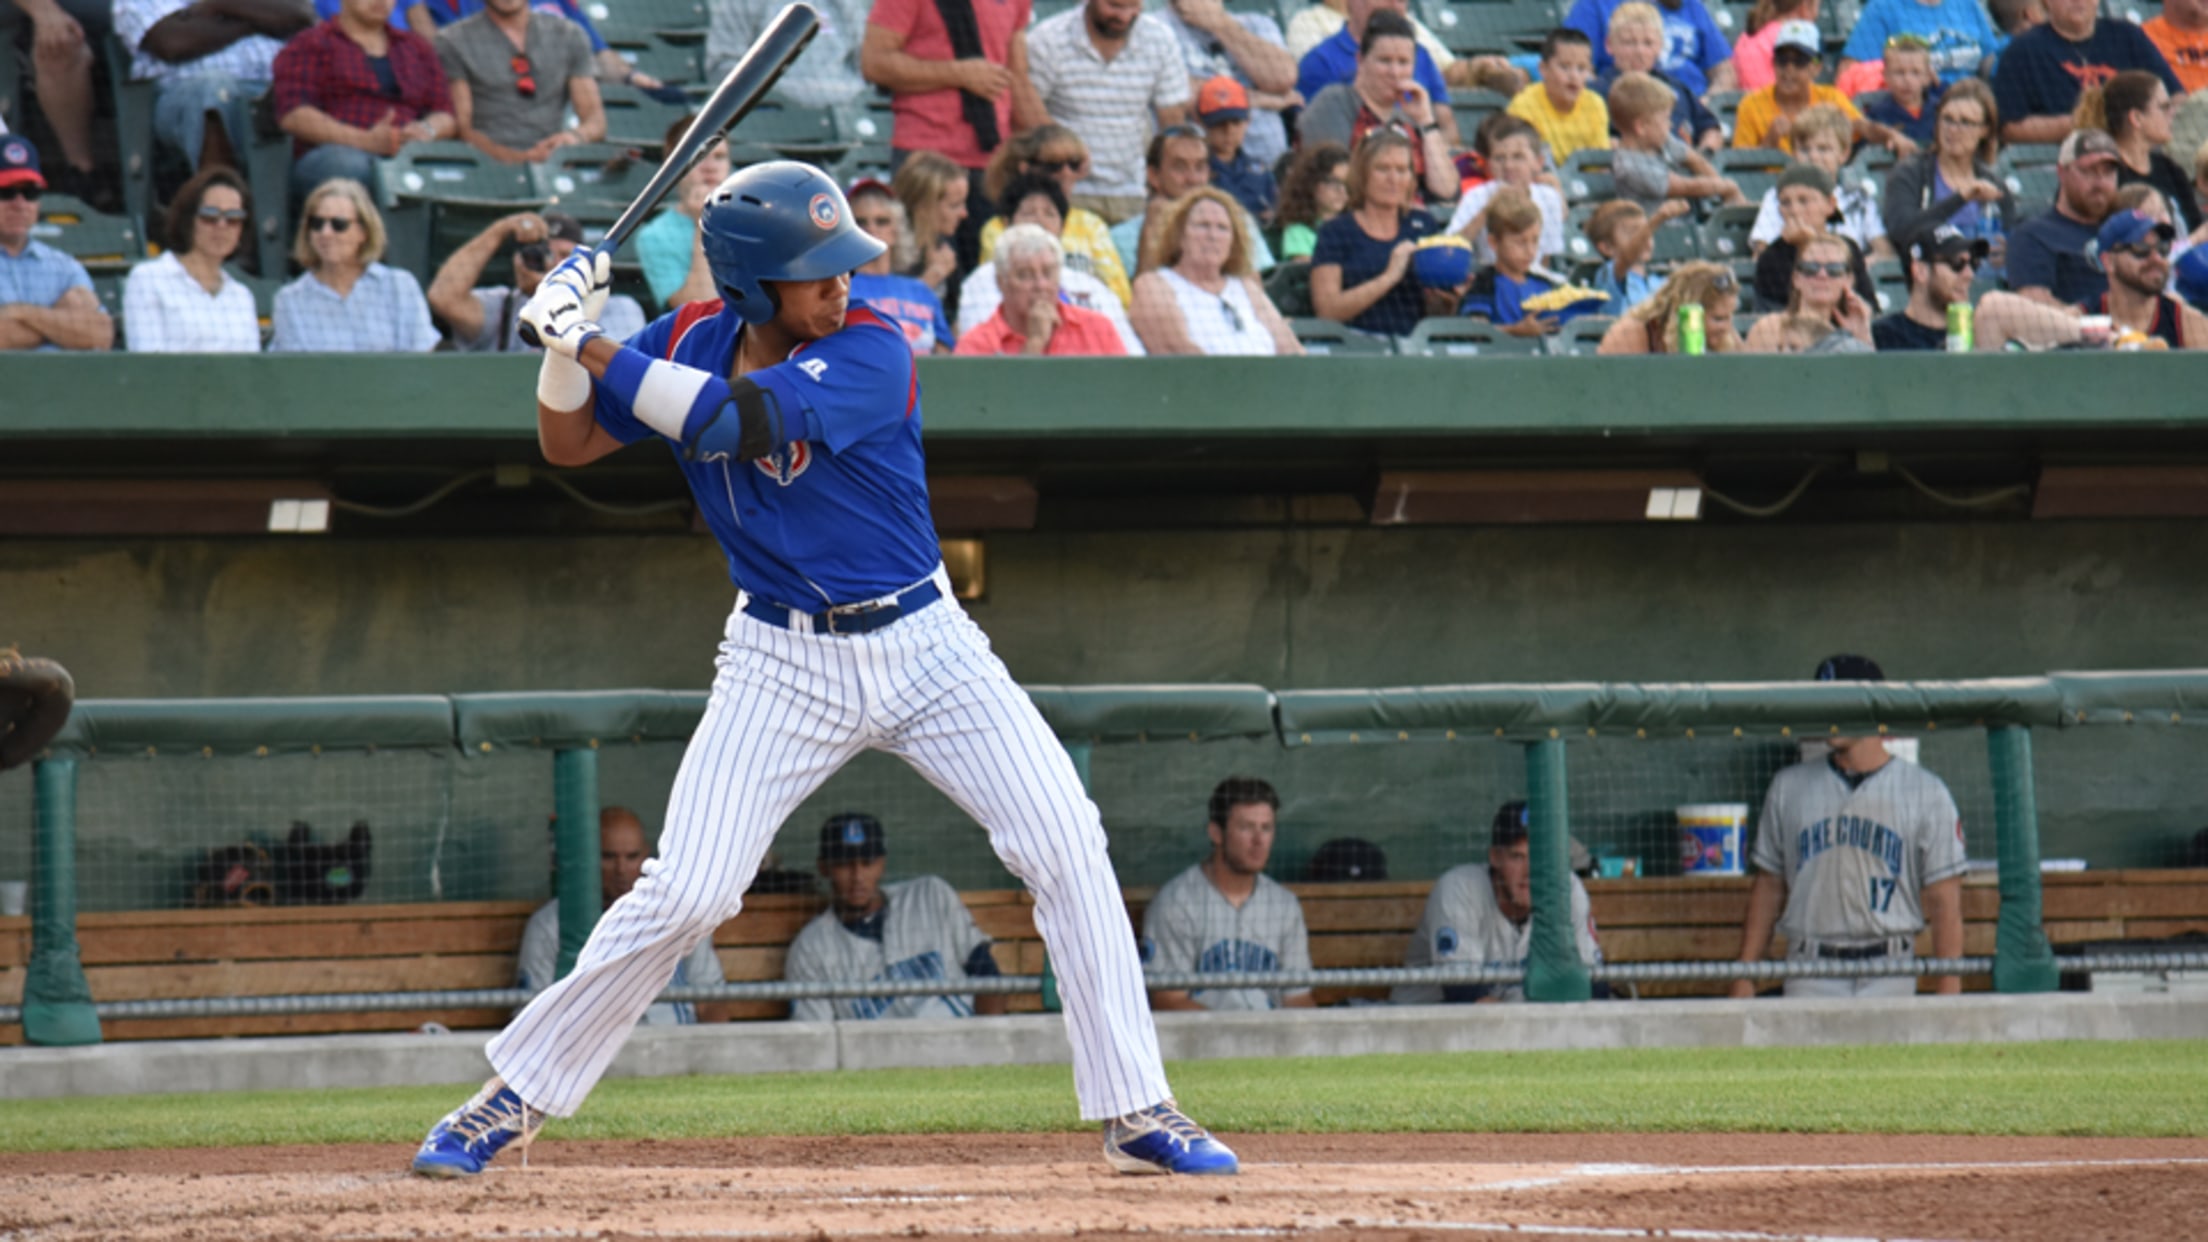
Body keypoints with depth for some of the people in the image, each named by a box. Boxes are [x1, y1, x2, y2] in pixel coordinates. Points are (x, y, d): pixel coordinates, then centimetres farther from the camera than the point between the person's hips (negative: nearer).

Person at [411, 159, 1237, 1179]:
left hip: (925, 646, -1)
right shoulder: (694, 341, -3)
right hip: (783, 664, 1)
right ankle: (514, 1097, 7)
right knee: (681, 898, -8)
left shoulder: (872, 355, -18)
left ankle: (1135, 1114, 0)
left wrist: (591, 343, -27)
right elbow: (567, 444, 2)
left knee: (1069, 854, -9)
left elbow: (726, 421, -30)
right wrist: (566, 337, -15)